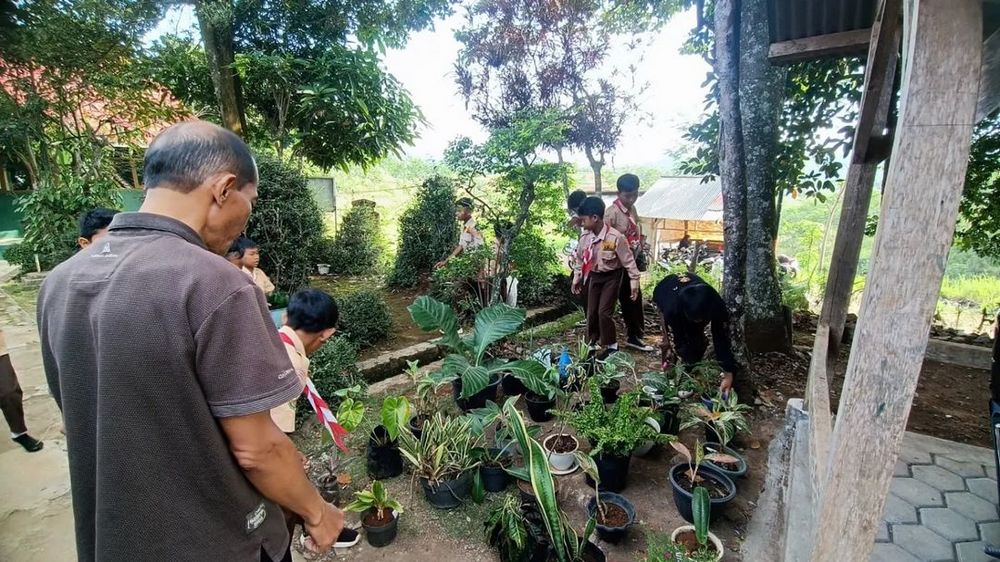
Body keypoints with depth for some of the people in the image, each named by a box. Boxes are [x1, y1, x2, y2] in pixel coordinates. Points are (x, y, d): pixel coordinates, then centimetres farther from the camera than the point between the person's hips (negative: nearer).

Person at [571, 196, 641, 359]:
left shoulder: (616, 237, -25)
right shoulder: (586, 236, -8)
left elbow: (628, 261, -16)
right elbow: (580, 258, 8)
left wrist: (634, 281, -13)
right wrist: (577, 278, 14)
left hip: (611, 277, -5)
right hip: (594, 276, 5)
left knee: (604, 312, -8)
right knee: (592, 312, 9)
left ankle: (611, 346, 12)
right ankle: (591, 344, 25)